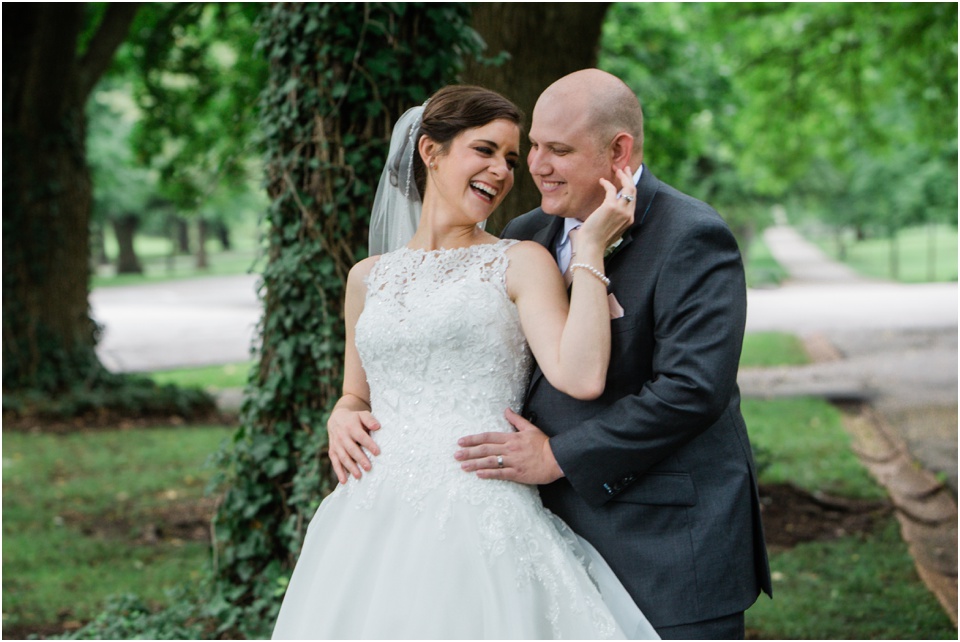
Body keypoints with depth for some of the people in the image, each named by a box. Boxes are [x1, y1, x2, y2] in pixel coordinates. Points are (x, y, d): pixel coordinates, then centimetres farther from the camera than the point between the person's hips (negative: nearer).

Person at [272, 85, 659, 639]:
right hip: (373, 523, 4)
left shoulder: (520, 263, 2)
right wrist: (343, 421, 2)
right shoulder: (369, 278, 14)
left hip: (478, 518, -4)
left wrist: (589, 250, -10)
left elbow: (582, 379, -13)